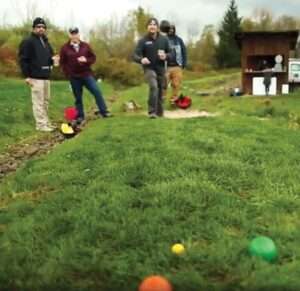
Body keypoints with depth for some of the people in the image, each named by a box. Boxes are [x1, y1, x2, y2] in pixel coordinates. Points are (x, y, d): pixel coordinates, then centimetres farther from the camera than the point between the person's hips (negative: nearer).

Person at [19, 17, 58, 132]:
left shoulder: (46, 42, 19)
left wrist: (52, 59, 3)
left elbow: (48, 57, 28)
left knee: (45, 101, 12)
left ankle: (45, 122, 19)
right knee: (38, 102, -7)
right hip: (36, 77, -8)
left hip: (46, 76, 8)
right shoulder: (28, 42, -6)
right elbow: (23, 59, -10)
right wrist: (27, 76, -16)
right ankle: (41, 124, -3)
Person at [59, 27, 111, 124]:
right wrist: (68, 74, -5)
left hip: (87, 74, 1)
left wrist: (86, 60, -12)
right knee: (78, 97, 5)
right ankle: (80, 116, 16)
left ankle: (104, 112, -2)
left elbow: (93, 57, 8)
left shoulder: (85, 46, 6)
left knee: (97, 91, -9)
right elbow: (62, 63, 3)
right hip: (74, 77, -1)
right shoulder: (65, 48, 1)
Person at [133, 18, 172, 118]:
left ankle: (160, 113, 26)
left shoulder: (164, 39, 2)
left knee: (160, 91, 11)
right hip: (149, 68, -4)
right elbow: (135, 55, -12)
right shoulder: (143, 41, -7)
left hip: (161, 69, 4)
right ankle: (152, 112, -21)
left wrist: (165, 56, -15)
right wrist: (141, 60, -34)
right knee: (153, 86, -27)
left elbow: (170, 53, 8)